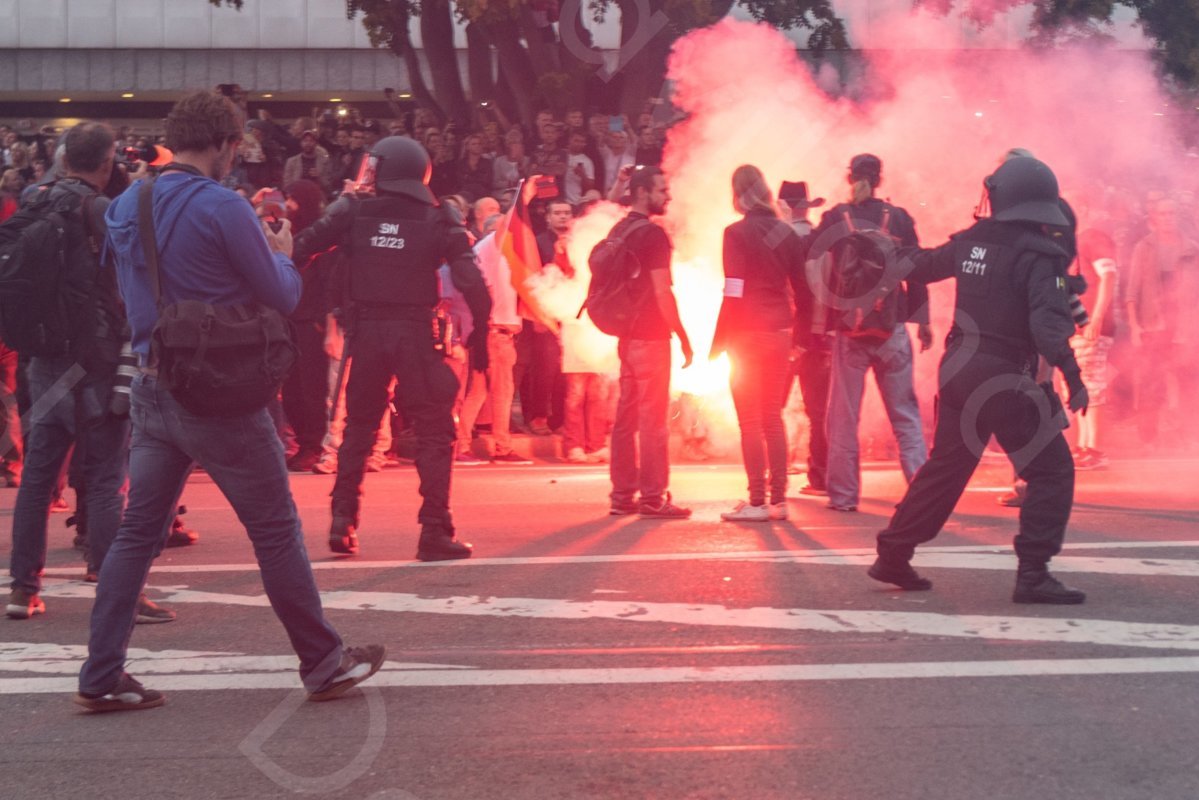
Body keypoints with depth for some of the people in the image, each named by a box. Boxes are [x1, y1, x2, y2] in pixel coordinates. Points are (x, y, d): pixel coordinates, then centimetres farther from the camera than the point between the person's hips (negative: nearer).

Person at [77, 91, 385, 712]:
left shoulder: (127, 206, 8)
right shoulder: (221, 206, -14)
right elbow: (281, 297, -9)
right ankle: (323, 662, 14)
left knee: (138, 532, 10)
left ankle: (101, 677, 8)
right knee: (276, 530, 5)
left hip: (151, 391, 7)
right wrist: (282, 255, 12)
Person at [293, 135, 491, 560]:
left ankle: (343, 522, 11)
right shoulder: (439, 221, 0)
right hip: (417, 332, -2)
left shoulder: (354, 211, 3)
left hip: (366, 330, 2)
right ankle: (435, 532, -2)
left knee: (358, 426, 17)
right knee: (434, 430, 4)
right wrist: (480, 336, 0)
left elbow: (301, 248, -4)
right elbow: (472, 283, -8)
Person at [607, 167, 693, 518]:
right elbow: (662, 293, -17)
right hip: (651, 336, -9)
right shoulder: (652, 234, -14)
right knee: (652, 418, -5)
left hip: (627, 335, 9)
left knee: (626, 416, 10)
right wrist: (683, 337, -11)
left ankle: (622, 495, 13)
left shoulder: (617, 231, 12)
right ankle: (653, 498, -3)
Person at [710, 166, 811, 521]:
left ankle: (757, 502, -3)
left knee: (750, 421, -1)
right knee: (773, 418, 13)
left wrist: (718, 342, -11)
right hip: (780, 335, 5)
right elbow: (803, 289, 8)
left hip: (747, 336, -5)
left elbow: (733, 293, -15)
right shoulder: (787, 232, 5)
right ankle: (778, 499, 13)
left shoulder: (737, 233, -10)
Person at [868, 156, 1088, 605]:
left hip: (958, 368, 7)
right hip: (1006, 378, -7)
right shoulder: (1037, 254, -12)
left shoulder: (972, 242, 7)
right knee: (1051, 472, 0)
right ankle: (1033, 575, -7)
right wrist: (1071, 375, -31)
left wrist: (903, 258, 47)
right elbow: (1048, 320, -25)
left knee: (944, 467, 19)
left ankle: (893, 555, 24)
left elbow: (922, 265, 25)